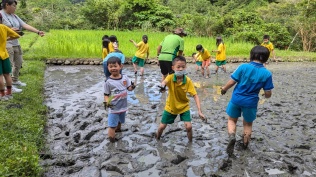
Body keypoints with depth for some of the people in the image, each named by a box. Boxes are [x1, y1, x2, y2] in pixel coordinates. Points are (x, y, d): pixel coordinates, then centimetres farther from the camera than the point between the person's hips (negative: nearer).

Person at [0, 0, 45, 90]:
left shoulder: (14, 16, 13)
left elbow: (25, 25, 5)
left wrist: (38, 31, -5)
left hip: (16, 44, 8)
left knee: (18, 62, 17)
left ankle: (15, 80, 35)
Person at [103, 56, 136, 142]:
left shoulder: (125, 77, -7)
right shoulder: (108, 81, -17)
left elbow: (129, 88, 2)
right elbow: (106, 94, -11)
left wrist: (132, 87, -21)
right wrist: (106, 102, -30)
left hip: (123, 106, 5)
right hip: (113, 107, -5)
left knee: (120, 121, 29)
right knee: (112, 125, -4)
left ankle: (118, 128, 59)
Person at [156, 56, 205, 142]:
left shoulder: (188, 81, -20)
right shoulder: (170, 77, -22)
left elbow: (195, 96, -20)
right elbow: (165, 82, -46)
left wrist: (199, 111, -29)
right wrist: (162, 86, -72)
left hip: (184, 107, 0)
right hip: (170, 107, 0)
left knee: (189, 126, -13)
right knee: (162, 126, 7)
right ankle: (157, 139, 38)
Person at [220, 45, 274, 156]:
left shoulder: (243, 67, -13)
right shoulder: (267, 74, -9)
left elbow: (232, 82, -10)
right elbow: (268, 94, -6)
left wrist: (224, 88, 10)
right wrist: (265, 94, 18)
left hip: (236, 99, 0)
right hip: (251, 102, 1)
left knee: (232, 120, 19)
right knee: (248, 124, 24)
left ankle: (231, 136, -7)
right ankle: (245, 144, 34)